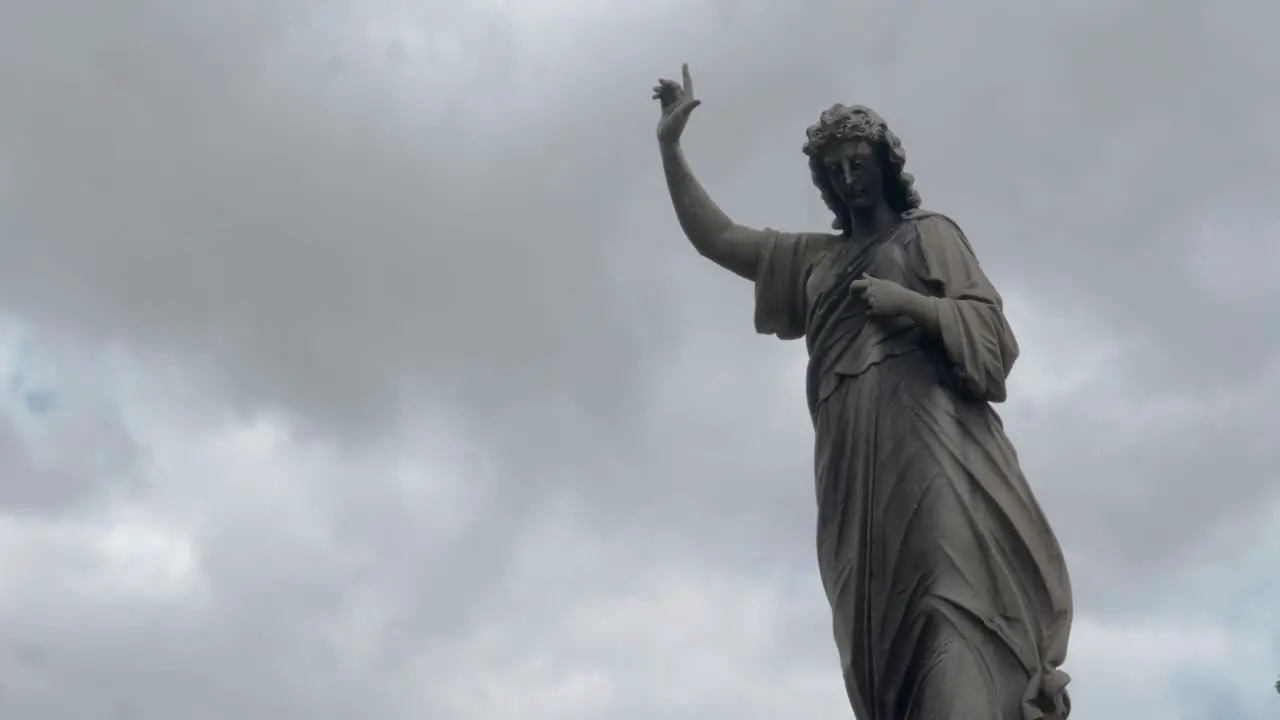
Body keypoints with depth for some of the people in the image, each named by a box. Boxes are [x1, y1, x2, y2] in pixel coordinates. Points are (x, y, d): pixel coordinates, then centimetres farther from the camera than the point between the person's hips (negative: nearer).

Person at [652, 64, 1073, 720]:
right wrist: (669, 144, 25)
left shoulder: (927, 231, 19)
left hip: (927, 424, -4)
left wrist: (908, 302, -6)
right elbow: (713, 237, 28)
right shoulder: (812, 257, 31)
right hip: (856, 448, 4)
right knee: (888, 611, -11)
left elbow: (986, 325, 9)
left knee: (953, 589, -23)